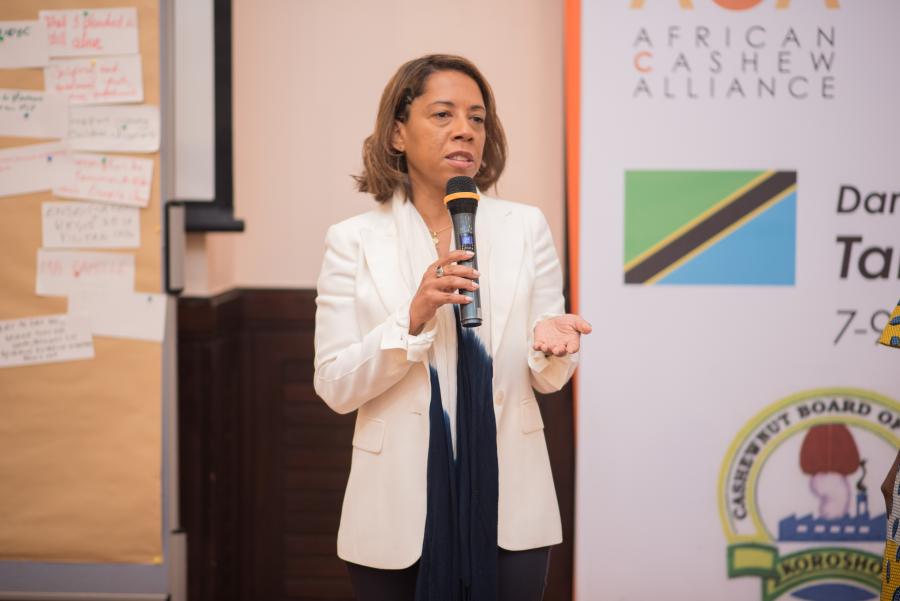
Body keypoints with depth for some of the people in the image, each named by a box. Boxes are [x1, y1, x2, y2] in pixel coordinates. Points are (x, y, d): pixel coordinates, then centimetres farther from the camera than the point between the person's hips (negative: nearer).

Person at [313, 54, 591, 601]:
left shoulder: (525, 228, 3)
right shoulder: (354, 241, -1)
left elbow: (546, 379, 4)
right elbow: (335, 387, -7)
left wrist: (551, 341, -18)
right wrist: (413, 318, -20)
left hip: (507, 505, 1)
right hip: (400, 509, -1)